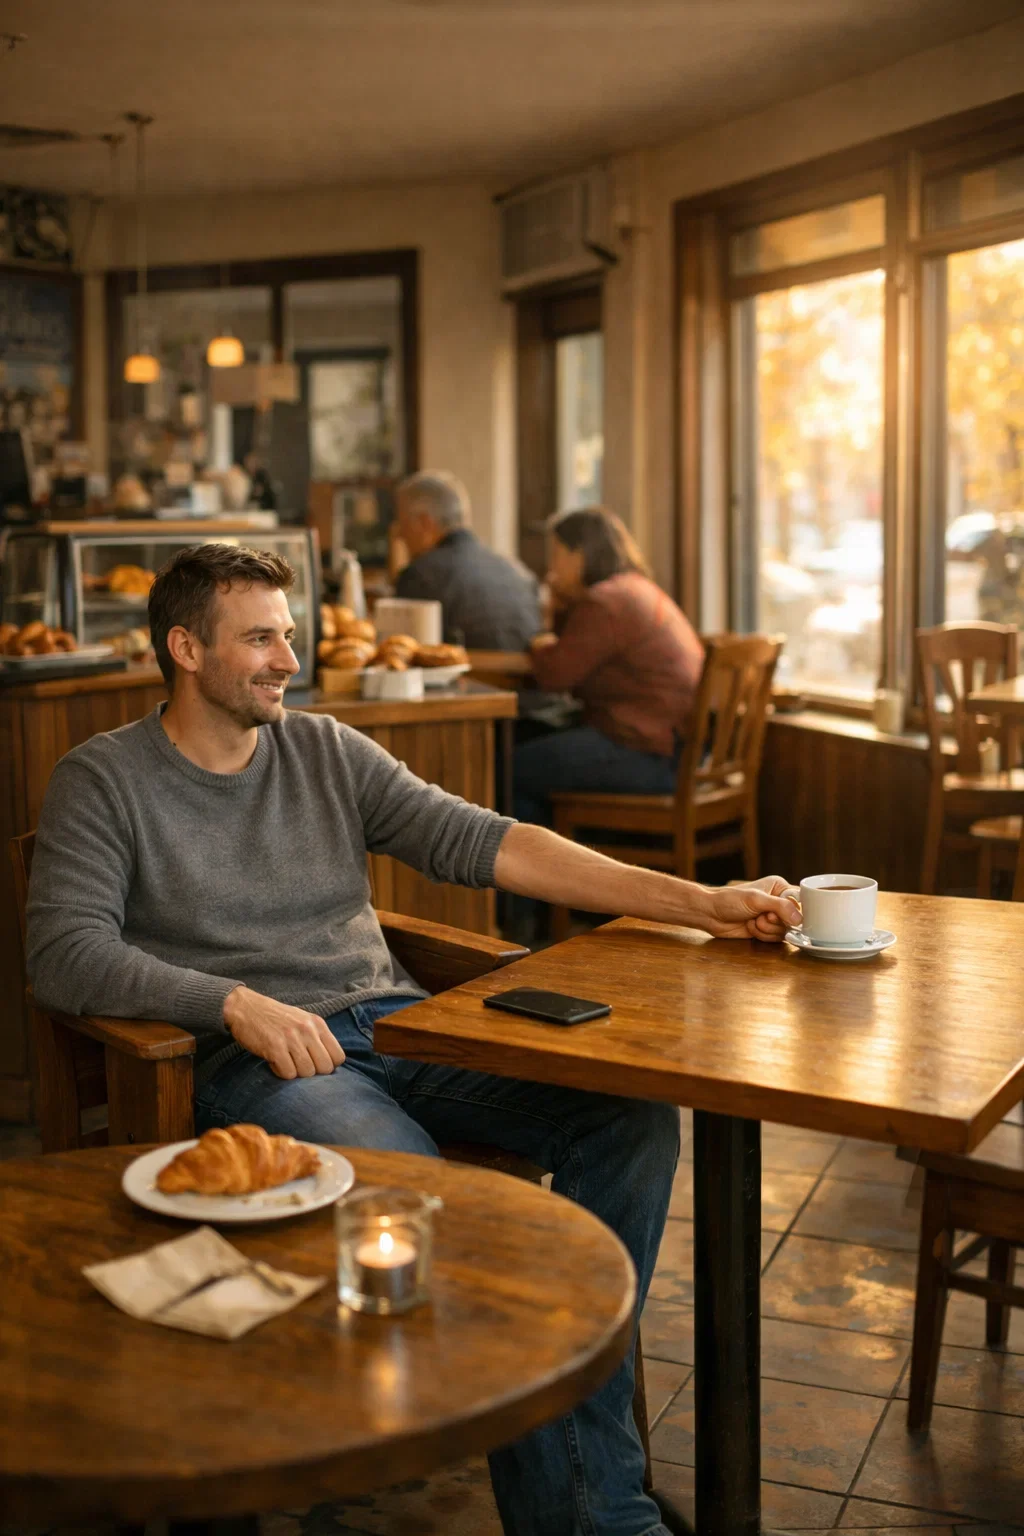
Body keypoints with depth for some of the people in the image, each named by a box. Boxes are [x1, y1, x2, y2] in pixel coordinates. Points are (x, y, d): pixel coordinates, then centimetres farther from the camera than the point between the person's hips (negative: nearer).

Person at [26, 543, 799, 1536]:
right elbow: (65, 953, -9)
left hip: (396, 1021, 5)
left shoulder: (328, 751, 14)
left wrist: (697, 903, -3)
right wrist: (239, 1004, -24)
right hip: (250, 1056, -5)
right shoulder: (102, 782, 4)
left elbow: (481, 844, 6)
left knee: (632, 1115, -17)